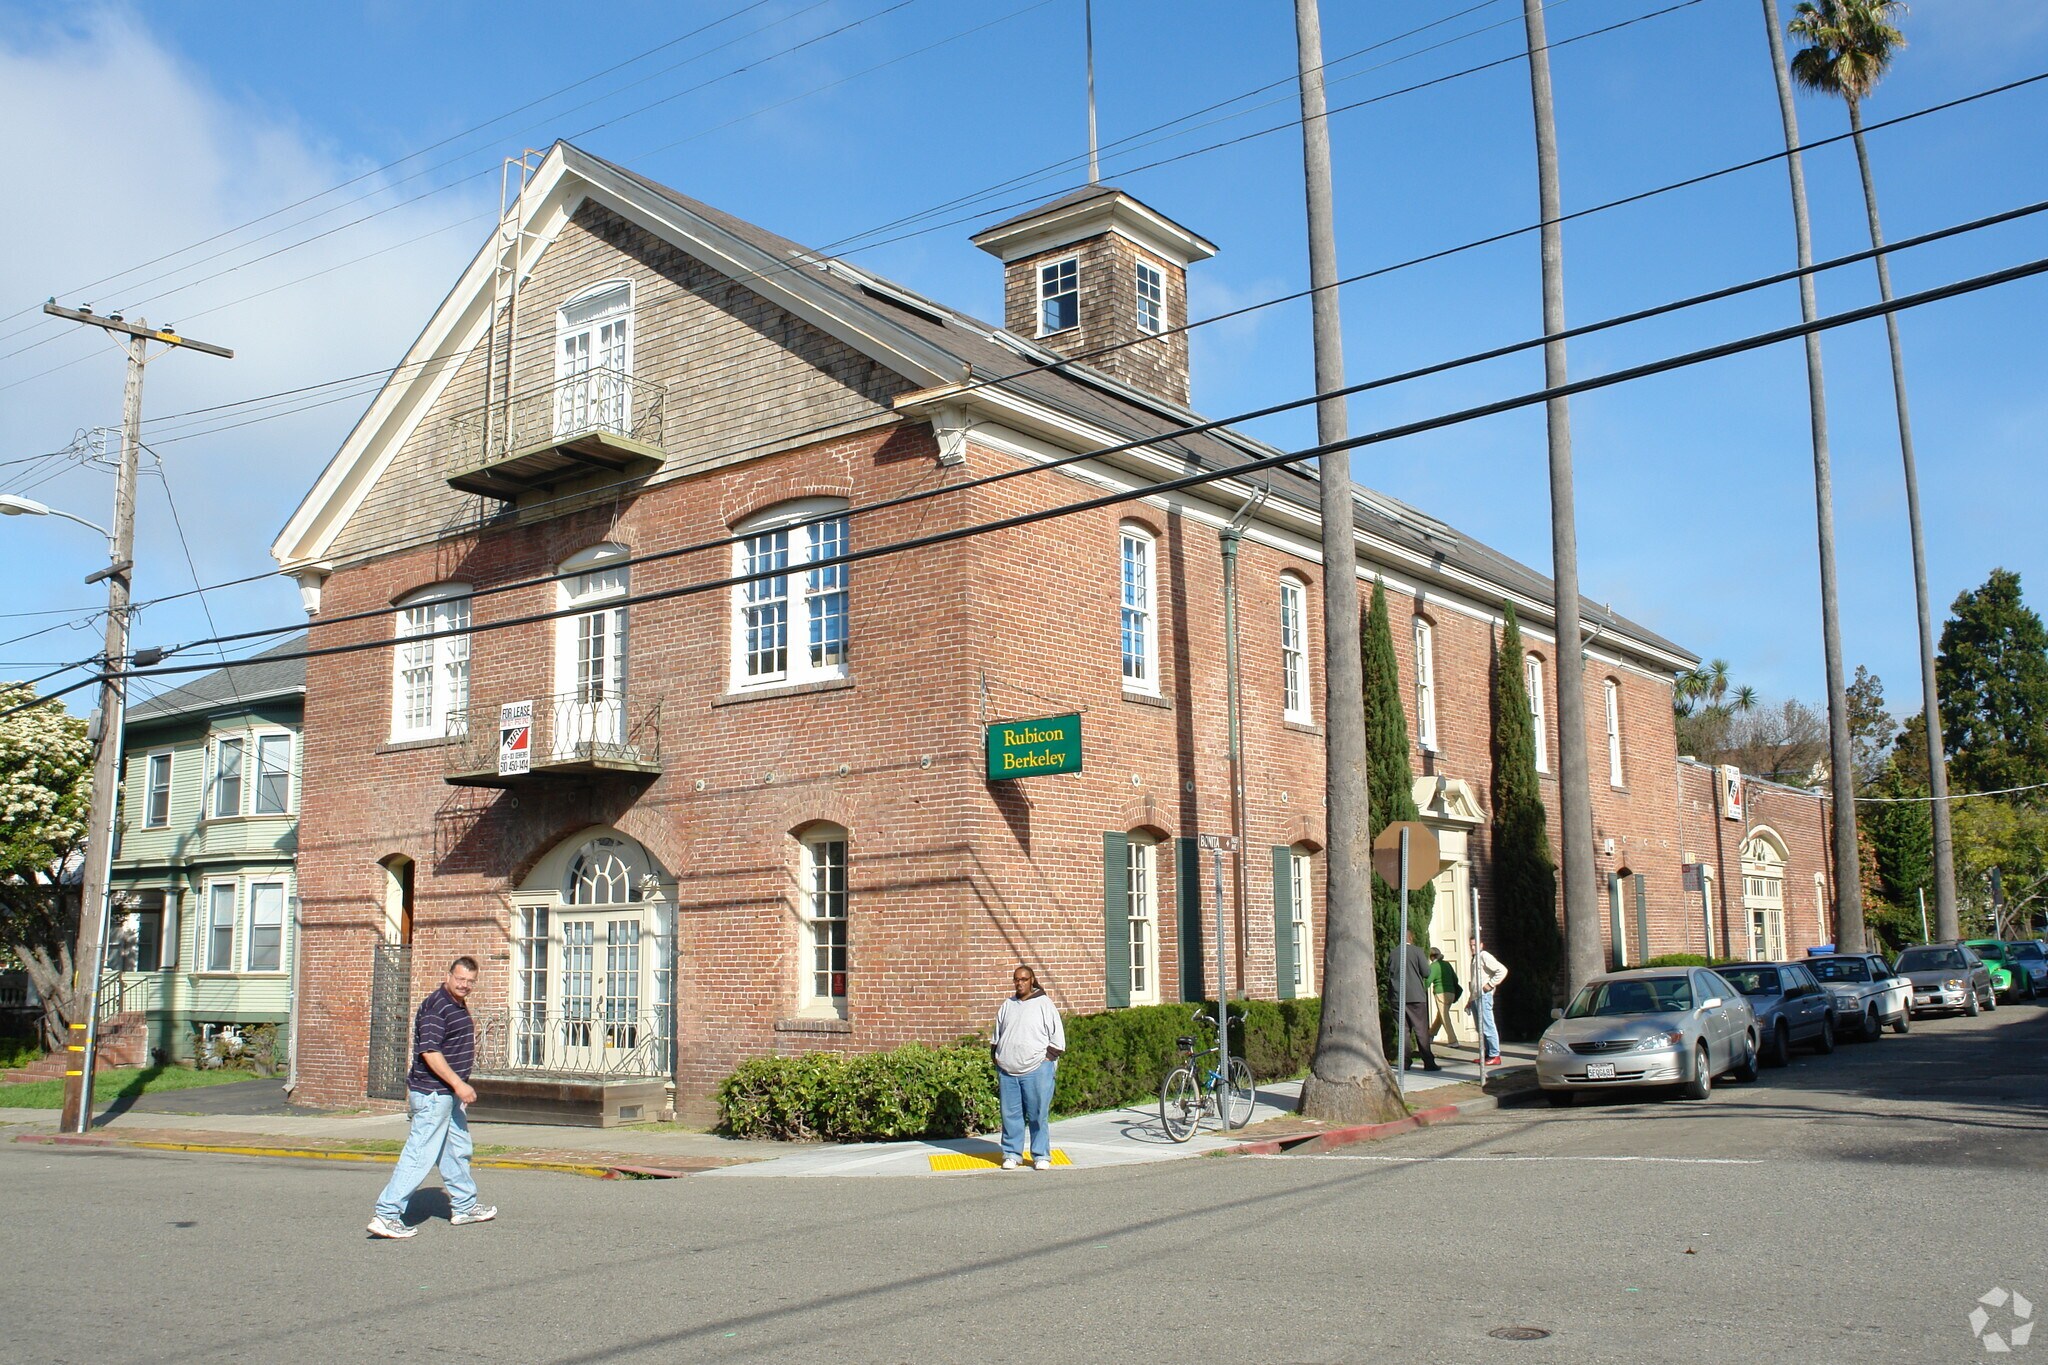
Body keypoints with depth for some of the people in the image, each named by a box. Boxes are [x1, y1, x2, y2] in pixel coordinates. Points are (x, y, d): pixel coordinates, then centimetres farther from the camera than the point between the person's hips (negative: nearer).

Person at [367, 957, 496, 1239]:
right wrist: (458, 1083, -26)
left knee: (459, 1150, 19)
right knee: (420, 1155, -8)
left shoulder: (459, 1005, 13)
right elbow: (429, 1051, -24)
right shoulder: (436, 1006, -18)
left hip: (449, 1093, 10)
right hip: (433, 1093, -10)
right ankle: (386, 1215, -5)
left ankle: (464, 1207, 32)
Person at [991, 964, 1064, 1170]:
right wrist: (998, 1064, 13)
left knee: (1038, 1115, -2)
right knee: (1011, 1115, 5)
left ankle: (1041, 1156, 6)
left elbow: (1057, 1038, 2)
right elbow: (997, 1039, 22)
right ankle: (1012, 1154, 14)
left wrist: (1046, 1060, -6)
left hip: (1036, 1070, -4)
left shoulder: (1044, 1004, 3)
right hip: (1008, 1071, 4)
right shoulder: (1007, 1006, 16)